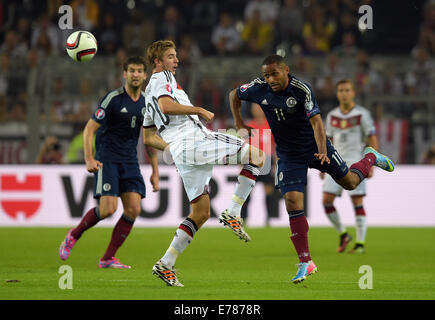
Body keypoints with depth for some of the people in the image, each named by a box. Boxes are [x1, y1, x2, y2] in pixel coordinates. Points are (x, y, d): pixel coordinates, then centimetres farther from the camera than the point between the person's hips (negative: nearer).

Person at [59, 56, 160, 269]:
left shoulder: (146, 104, 9)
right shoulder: (113, 99, -9)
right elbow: (89, 129, -9)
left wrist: (155, 172, 15)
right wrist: (89, 159, -21)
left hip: (130, 162, 6)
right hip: (107, 160, -6)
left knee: (133, 209, -8)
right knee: (108, 209, -18)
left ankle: (108, 258, 2)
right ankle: (73, 235, 10)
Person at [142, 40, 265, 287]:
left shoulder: (149, 94, 29)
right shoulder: (162, 78, 1)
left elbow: (149, 138, 30)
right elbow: (166, 106, -21)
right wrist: (200, 111, -12)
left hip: (180, 151, 10)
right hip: (194, 140, -10)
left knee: (201, 213, 10)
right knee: (256, 155, -9)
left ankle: (166, 265, 4)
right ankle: (233, 213, -13)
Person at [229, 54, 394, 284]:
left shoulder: (302, 90, -22)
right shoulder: (259, 89, -11)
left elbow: (316, 121, -26)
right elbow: (234, 95, 9)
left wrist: (322, 151, -39)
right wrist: (238, 123, -3)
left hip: (313, 145, -2)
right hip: (288, 154, 2)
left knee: (349, 182, 8)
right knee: (292, 201, -13)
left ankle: (370, 158, 45)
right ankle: (305, 263, -9)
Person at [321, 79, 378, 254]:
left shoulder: (362, 114, -3)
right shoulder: (332, 116, 11)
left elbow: (372, 139, -3)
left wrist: (371, 165, -10)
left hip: (355, 163, -5)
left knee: (357, 202, -7)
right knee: (326, 200, -6)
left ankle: (360, 243, 0)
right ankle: (343, 234, 11)